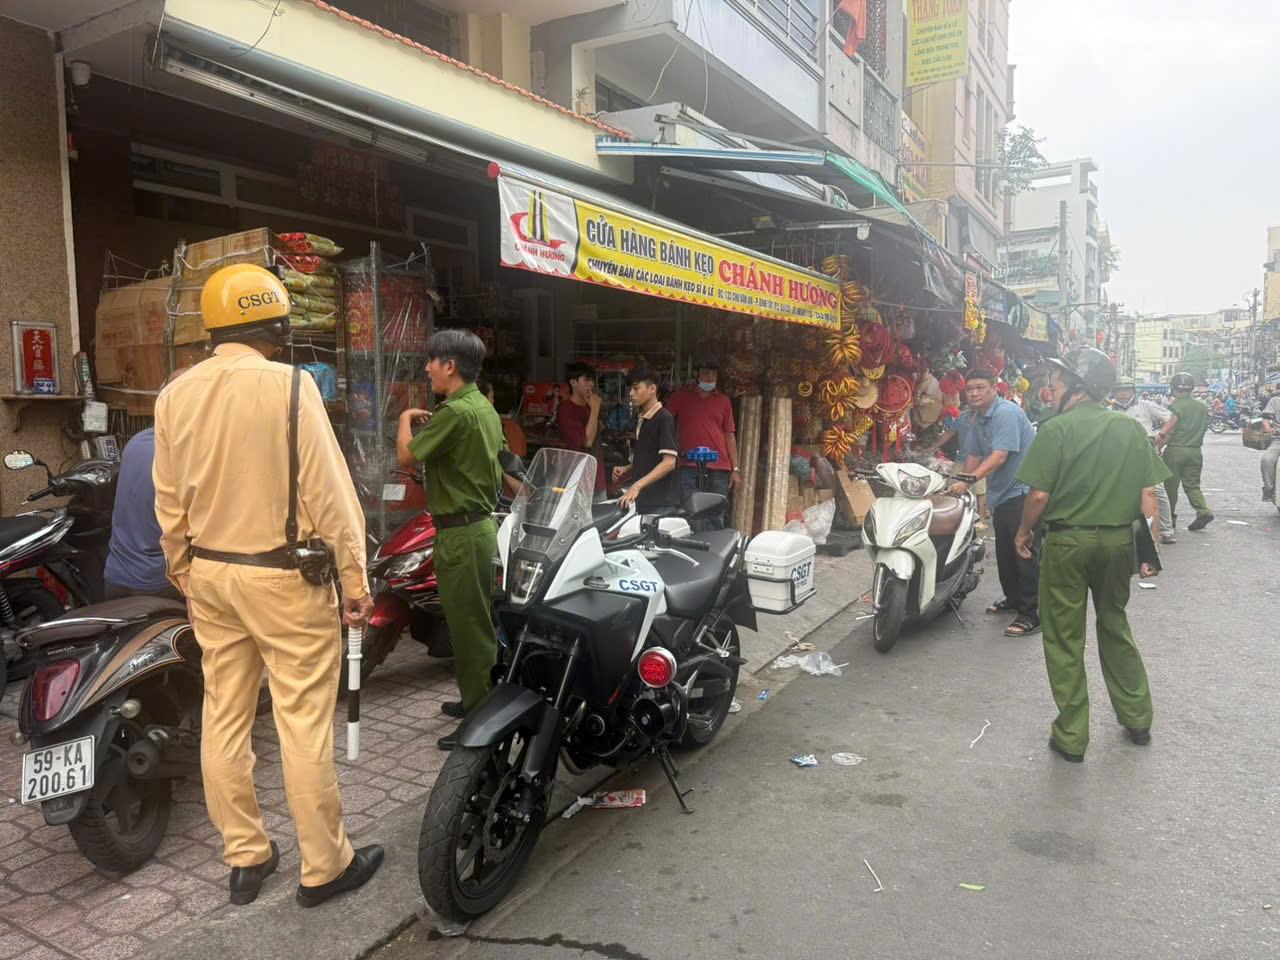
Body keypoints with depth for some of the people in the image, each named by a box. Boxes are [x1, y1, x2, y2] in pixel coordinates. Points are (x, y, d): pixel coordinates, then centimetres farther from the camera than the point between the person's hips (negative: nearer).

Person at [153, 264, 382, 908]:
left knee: (224, 716, 14)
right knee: (303, 723, 2)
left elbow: (169, 502, 9)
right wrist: (354, 575, -8)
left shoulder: (175, 396, 3)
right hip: (283, 577, -6)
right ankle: (325, 867, 15)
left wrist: (183, 573, 21)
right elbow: (327, 490, -15)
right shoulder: (287, 385, -15)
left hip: (209, 573, 7)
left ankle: (244, 858, 28)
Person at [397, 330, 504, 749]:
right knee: (477, 620, 19)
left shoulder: (455, 412, -19)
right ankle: (478, 701, 32)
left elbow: (406, 457, -16)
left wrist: (405, 420, 4)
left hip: (461, 531, -10)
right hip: (481, 523, 10)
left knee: (468, 624, -2)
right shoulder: (485, 408, 11)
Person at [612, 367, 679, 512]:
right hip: (641, 499, 8)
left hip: (660, 501, -8)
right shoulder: (640, 420, 17)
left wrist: (637, 485, -27)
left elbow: (669, 462, -19)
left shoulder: (663, 418, -10)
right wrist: (626, 469, 9)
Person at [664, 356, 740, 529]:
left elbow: (730, 435, 14)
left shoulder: (723, 401, 15)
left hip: (719, 469, 2)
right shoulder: (680, 397, 9)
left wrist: (735, 469, 8)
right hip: (688, 468, -2)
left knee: (716, 522, 3)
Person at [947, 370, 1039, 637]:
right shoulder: (977, 419, 11)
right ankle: (1013, 598, 34)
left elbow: (999, 456, -26)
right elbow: (974, 455, 16)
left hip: (1022, 491, -9)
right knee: (1004, 552, 18)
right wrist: (961, 488, 13)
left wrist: (968, 481, -31)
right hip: (1001, 494, 10)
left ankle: (1030, 614, -6)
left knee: (1024, 553, -10)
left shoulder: (1006, 413, -18)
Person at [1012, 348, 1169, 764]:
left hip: (1068, 542, -5)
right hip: (1118, 540, 5)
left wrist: (1024, 531, 2)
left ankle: (1071, 737, 14)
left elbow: (1039, 495, -14)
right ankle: (1137, 720, 33)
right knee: (1115, 625, 23)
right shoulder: (1131, 428, 2)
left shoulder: (1057, 429, -12)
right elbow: (1148, 494, 1)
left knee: (1064, 639, 6)